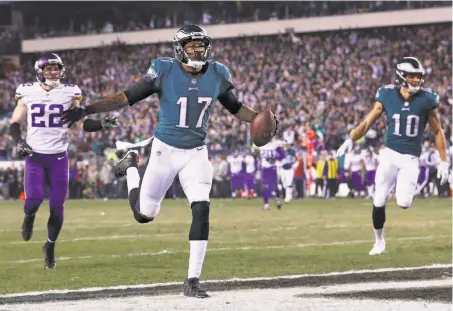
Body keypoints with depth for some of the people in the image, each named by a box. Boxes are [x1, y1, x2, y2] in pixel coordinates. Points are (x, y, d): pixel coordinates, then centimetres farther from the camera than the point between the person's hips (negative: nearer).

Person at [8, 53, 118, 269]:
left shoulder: (69, 93, 1)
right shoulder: (28, 93, 0)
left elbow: (82, 123, 6)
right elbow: (15, 124, 9)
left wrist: (103, 125, -11)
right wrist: (19, 142, -8)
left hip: (58, 157, 1)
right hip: (34, 156, -1)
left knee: (57, 206, 0)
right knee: (34, 199, -19)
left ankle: (50, 246, 21)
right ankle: (29, 217, 18)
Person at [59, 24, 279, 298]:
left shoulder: (217, 76, -4)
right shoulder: (165, 72, -14)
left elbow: (236, 108, 11)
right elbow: (127, 98, -11)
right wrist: (86, 110, -18)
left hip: (196, 154, 2)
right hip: (165, 151, -2)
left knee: (202, 210, -16)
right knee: (145, 214, 8)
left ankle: (193, 280, -7)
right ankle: (131, 167, 40)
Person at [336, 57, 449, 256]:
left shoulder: (426, 100, -5)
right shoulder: (387, 96, -4)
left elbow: (438, 132, 4)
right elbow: (368, 123, 2)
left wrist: (444, 162, 0)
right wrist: (350, 140, -14)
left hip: (411, 158, -1)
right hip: (390, 154, 1)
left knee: (403, 203, -16)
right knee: (379, 202, -1)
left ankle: (406, 190, 21)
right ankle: (379, 240, 21)